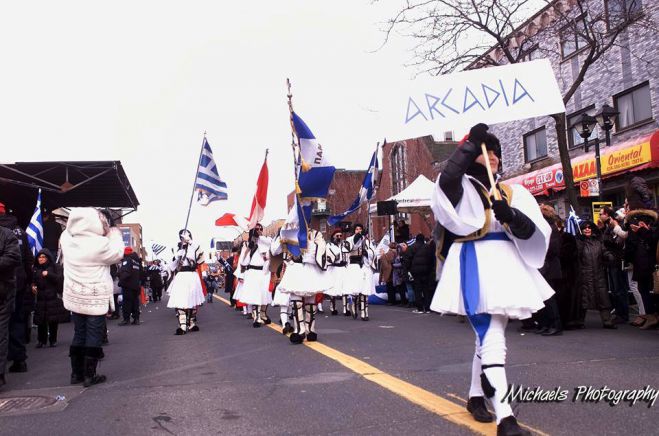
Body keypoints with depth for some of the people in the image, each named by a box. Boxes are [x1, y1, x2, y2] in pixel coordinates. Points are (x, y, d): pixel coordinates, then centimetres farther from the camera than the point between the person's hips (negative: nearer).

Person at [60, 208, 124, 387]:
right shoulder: (100, 243, -22)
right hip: (96, 298, -6)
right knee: (94, 335, 4)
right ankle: (89, 375, 6)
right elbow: (117, 254, -7)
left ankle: (76, 373, 22)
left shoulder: (66, 238, -6)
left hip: (75, 296, 6)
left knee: (78, 333, 16)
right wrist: (114, 234, 5)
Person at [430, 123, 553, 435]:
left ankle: (475, 397, 34)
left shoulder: (513, 193, 13)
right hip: (475, 266, -6)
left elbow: (530, 231, 2)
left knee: (488, 336, 17)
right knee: (493, 340, -14)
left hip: (506, 266, 6)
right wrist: (471, 143, -19)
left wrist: (510, 215, -18)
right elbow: (447, 178, -25)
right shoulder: (463, 187, 0)